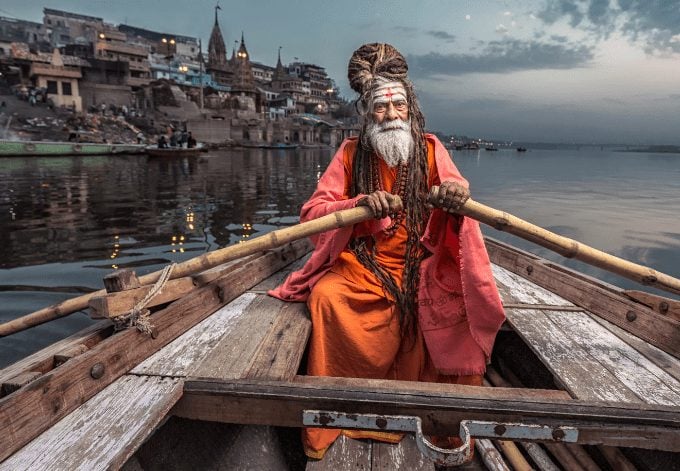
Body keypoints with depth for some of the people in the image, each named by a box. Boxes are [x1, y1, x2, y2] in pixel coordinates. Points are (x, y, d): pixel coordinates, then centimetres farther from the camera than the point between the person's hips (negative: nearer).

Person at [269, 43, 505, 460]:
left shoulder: (430, 150, 4)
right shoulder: (351, 153, 3)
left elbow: (454, 193, -7)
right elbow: (313, 211, -6)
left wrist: (457, 195, -32)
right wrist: (362, 203, -25)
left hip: (421, 270, 1)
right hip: (360, 268, 0)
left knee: (467, 305, -23)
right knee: (326, 296, -28)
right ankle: (324, 425, -8)